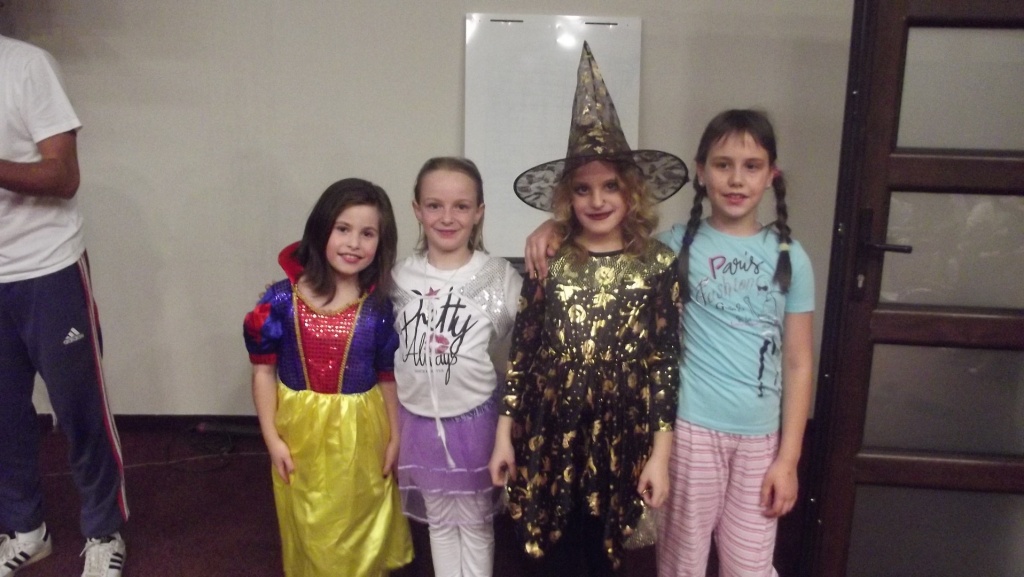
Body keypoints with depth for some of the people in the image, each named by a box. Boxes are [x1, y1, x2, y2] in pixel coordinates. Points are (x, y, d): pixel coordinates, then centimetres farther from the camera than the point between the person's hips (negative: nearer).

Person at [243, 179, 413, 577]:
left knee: (362, 527, 19)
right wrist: (272, 438, -6)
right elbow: (263, 370, -5)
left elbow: (388, 377, 0)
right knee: (310, 530, 20)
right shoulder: (282, 299, -13)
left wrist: (395, 437, 3)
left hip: (361, 433, 0)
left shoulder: (379, 308, -10)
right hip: (300, 432, 0)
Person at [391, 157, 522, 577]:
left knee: (475, 521, 16)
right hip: (418, 419, 3)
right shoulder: (400, 277, -4)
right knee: (438, 520, 20)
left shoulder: (501, 276, -13)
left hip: (475, 419, -2)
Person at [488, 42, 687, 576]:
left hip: (618, 442, 0)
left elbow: (665, 364, -5)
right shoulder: (548, 261, -3)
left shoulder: (658, 264, -5)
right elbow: (520, 353, 1)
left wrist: (660, 453, -6)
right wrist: (505, 433, 2)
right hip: (549, 438, 1)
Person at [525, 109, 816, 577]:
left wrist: (789, 457, -1)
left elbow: (799, 364, 1)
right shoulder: (678, 245, -5)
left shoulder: (789, 257, -1)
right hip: (692, 426, -1)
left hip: (759, 435, 2)